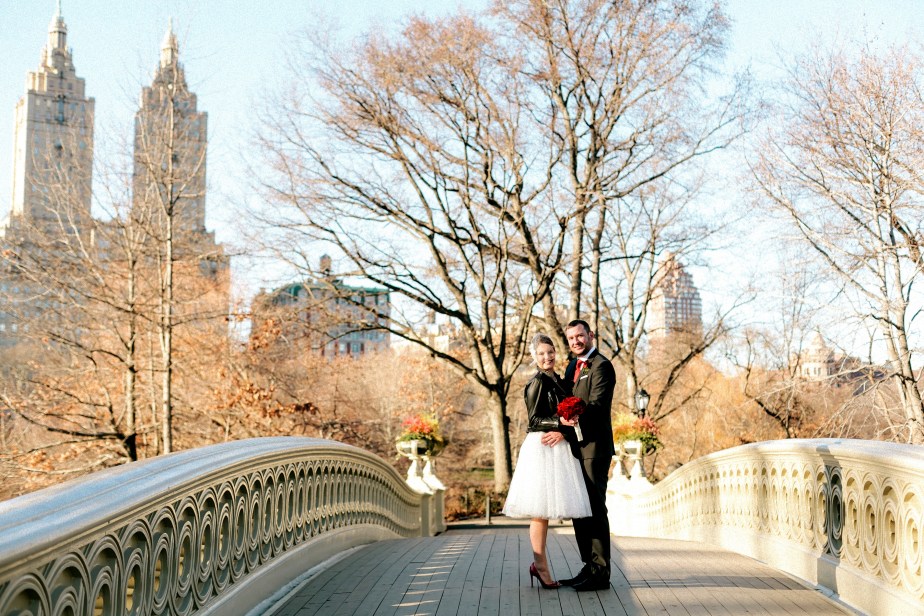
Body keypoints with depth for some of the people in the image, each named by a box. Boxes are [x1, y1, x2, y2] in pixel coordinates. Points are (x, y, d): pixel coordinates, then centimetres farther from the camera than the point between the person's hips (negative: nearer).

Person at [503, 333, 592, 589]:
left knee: (547, 508, 7)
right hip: (540, 449, -7)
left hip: (558, 446, 7)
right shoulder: (537, 382, -6)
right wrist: (561, 422, -18)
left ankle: (539, 564, 13)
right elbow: (534, 419, -9)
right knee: (541, 508, -4)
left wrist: (561, 432, -7)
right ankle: (541, 565, 2)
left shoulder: (559, 382, 16)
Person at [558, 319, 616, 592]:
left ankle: (600, 573, -3)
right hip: (576, 447, 9)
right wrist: (562, 426, -6)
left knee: (595, 508, -7)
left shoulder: (601, 366, -9)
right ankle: (589, 568, 18)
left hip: (594, 446, -9)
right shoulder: (573, 366, 18)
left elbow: (597, 406, -19)